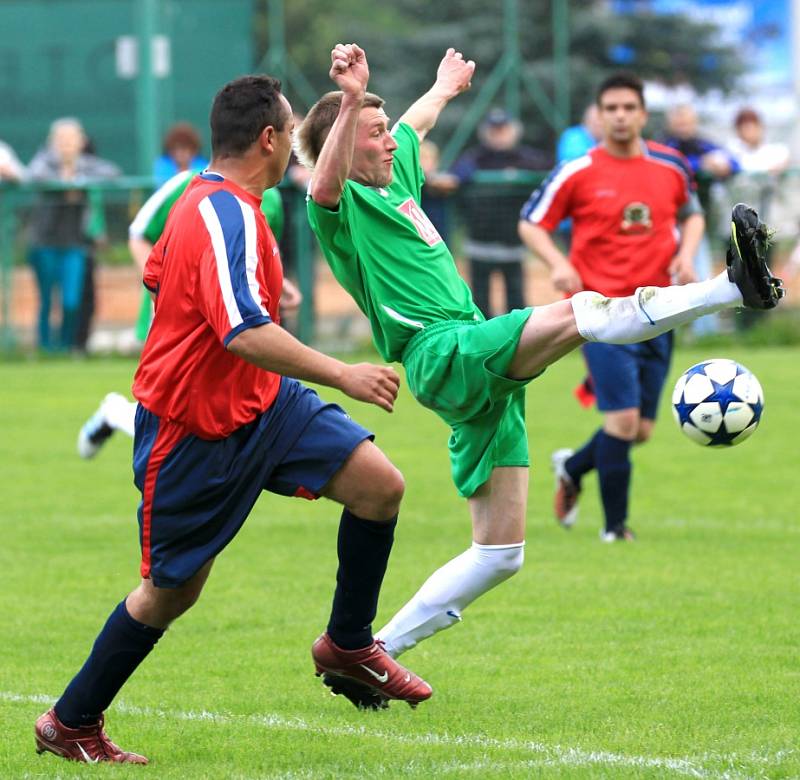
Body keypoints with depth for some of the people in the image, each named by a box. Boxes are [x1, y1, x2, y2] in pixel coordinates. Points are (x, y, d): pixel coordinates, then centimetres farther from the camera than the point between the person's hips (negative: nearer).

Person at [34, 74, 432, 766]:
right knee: (172, 591, 3)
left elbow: (157, 275, 24)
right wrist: (342, 375, -38)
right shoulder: (227, 216, -26)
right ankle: (70, 724, 20)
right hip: (195, 432, -9)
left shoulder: (206, 201, 6)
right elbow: (244, 332, -38)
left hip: (260, 401, 9)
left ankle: (348, 646, 14)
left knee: (380, 485, -4)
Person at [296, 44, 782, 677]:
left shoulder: (396, 178, 23)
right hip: (445, 355, -10)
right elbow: (326, 182, -30)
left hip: (482, 378, 10)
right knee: (583, 312, -29)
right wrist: (351, 101, -43)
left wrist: (446, 87, 63)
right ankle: (735, 286, -37)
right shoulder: (342, 208, -4)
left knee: (500, 554, 6)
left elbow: (415, 124, 45)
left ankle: (376, 650, 9)